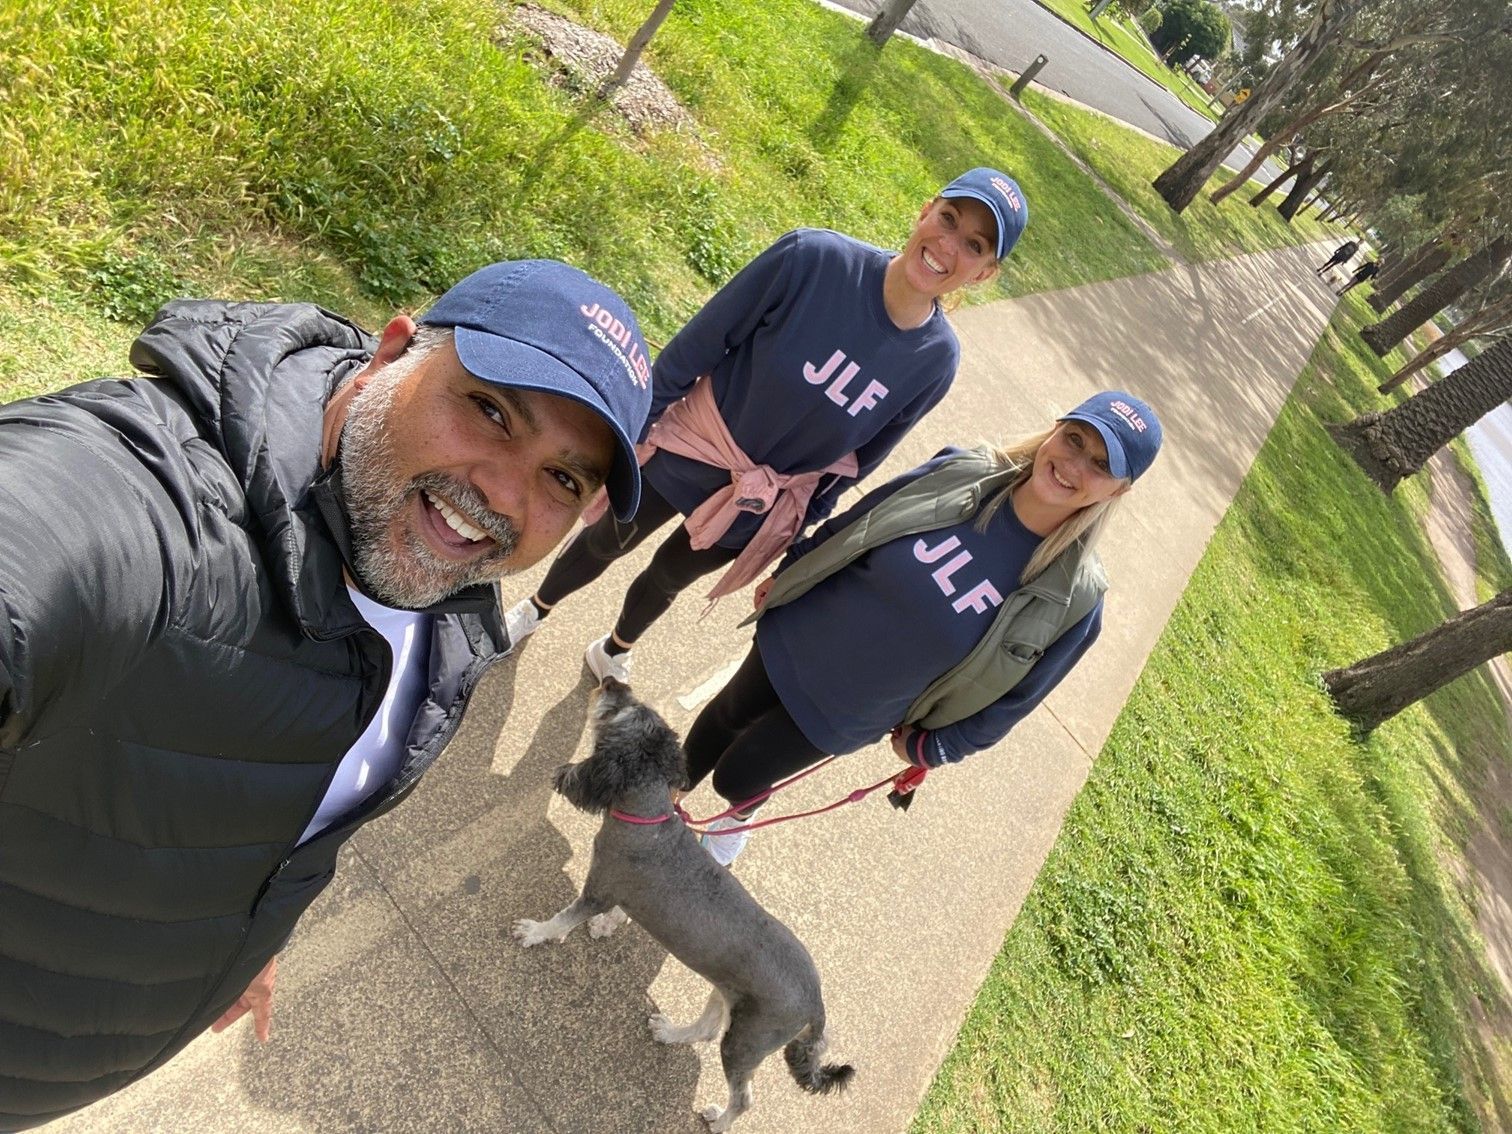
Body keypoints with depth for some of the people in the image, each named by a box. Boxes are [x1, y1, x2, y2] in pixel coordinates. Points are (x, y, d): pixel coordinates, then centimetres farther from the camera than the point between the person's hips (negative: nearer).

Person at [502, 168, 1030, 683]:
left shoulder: (936, 360, -17)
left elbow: (855, 462, -4)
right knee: (606, 542, 21)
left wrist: (796, 532, 3)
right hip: (685, 449, -1)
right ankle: (536, 607, 54)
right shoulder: (814, 256, -25)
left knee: (666, 579, 25)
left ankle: (615, 648, 57)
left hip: (761, 507, 2)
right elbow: (699, 341, -15)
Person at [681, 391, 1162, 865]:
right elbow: (847, 527, -3)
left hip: (846, 715, -2)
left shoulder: (1074, 598, -23)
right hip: (792, 636, 2)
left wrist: (928, 748, -1)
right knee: (725, 717, 25)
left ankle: (740, 813, 51)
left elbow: (1012, 695, -9)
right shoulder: (960, 473, -18)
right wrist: (784, 576, 5)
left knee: (734, 778, 12)